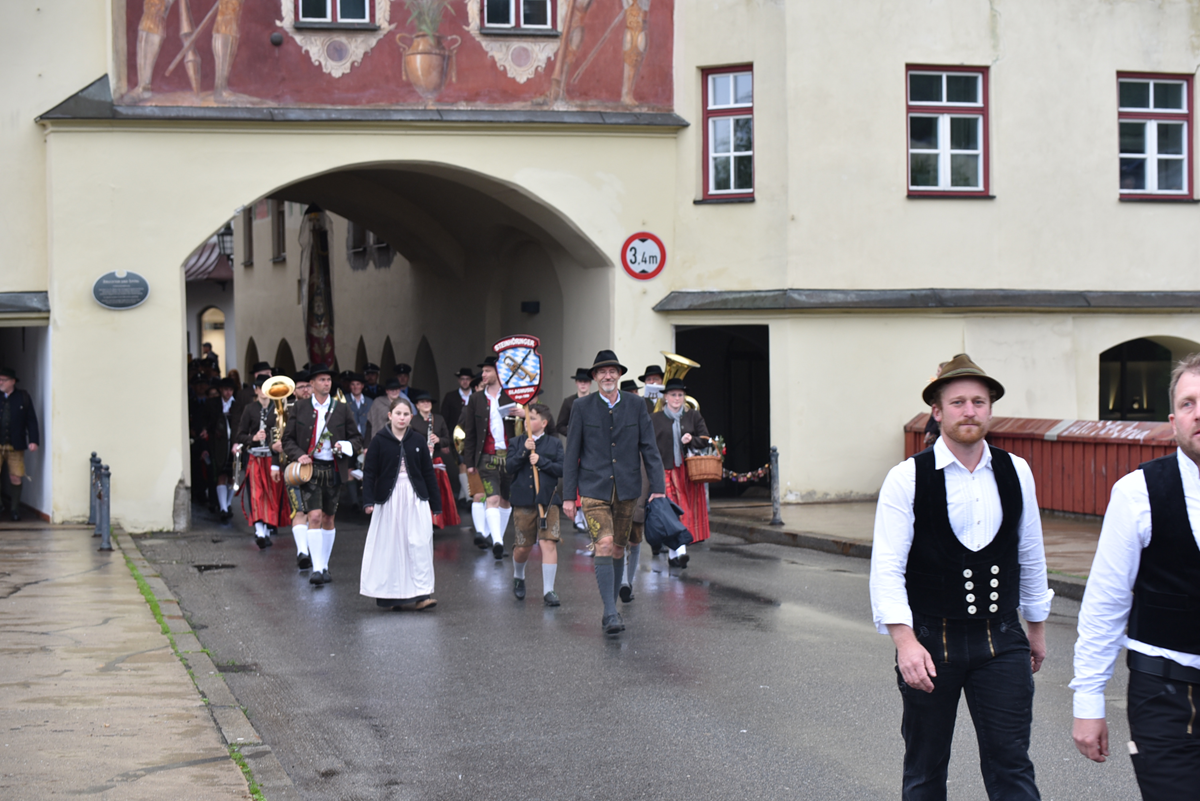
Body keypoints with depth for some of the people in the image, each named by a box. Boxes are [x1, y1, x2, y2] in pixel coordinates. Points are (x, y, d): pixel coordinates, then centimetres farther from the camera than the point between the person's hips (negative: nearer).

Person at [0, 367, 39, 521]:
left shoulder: (23, 397, 4)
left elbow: (31, 420, 4)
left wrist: (33, 440, -3)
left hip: (15, 445, 0)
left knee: (16, 478, 4)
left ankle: (14, 509, 17)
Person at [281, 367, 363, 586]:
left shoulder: (342, 409, 6)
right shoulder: (300, 408, 4)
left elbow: (357, 440, 9)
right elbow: (288, 439, 7)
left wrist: (346, 446, -13)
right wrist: (298, 455, -11)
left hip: (333, 470, 2)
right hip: (310, 468, -2)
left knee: (328, 519, 11)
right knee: (315, 516, -14)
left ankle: (324, 566, 23)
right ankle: (317, 568, -16)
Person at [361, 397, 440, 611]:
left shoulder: (418, 440, 5)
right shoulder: (380, 440, 0)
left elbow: (428, 473, 9)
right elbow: (369, 472, -1)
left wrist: (435, 505, 8)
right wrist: (368, 501, -11)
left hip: (415, 499, 1)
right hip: (388, 499, -1)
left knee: (418, 544, -7)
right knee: (389, 548, 3)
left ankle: (420, 593, -7)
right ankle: (388, 595, 11)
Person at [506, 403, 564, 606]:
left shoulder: (554, 444, 6)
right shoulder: (516, 443, 8)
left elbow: (561, 469, -3)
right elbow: (509, 467, -4)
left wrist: (541, 461, -14)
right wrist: (524, 451, -15)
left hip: (547, 500, -1)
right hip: (523, 501, 1)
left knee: (549, 543, -11)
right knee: (523, 547, 6)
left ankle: (548, 591, -6)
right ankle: (518, 577, 38)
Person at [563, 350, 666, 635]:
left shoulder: (636, 405, 3)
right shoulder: (582, 408, 0)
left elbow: (649, 448, 2)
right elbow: (572, 453, 2)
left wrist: (658, 487, -6)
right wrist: (568, 495, -1)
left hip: (626, 489, 3)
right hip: (594, 489, -2)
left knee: (618, 548, 11)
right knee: (604, 545, -16)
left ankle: (611, 606, 25)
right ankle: (610, 613, -16)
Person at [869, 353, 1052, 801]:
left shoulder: (1016, 473, 5)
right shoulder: (907, 479, -7)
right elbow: (886, 567, -13)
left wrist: (1037, 625, 23)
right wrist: (905, 640, -24)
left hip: (1001, 641, 2)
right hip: (929, 642, -2)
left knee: (1011, 764, -2)